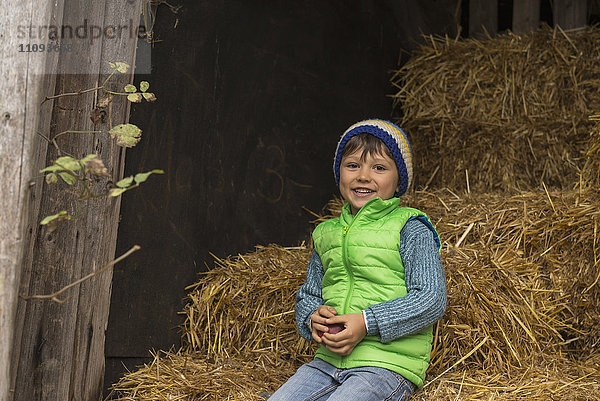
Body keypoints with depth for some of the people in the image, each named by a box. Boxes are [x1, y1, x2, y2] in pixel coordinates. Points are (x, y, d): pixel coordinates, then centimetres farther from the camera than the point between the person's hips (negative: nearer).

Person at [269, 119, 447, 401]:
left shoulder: (411, 229, -3)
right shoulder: (327, 234, 16)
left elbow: (431, 299, -11)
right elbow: (308, 294, 23)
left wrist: (366, 323, -19)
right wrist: (314, 316, -2)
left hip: (388, 365, -5)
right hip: (328, 361, 5)